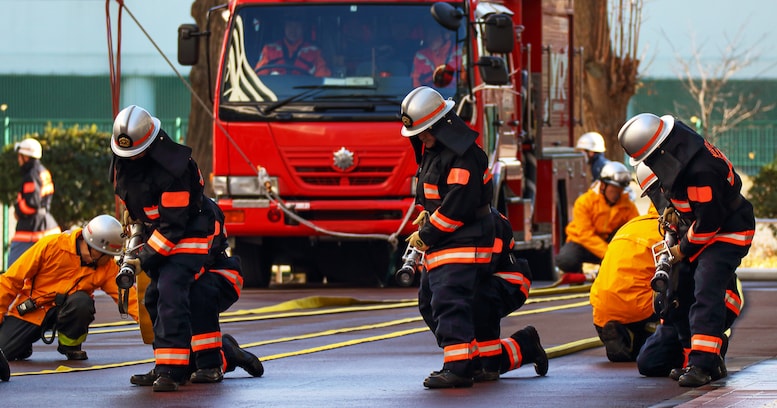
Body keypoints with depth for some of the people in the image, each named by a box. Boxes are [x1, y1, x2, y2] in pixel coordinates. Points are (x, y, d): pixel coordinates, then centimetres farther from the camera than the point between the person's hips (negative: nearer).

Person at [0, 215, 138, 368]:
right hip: (28, 312, -1)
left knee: (82, 301, -32)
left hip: (64, 310, 2)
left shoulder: (107, 266, -7)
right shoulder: (51, 245, -16)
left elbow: (126, 294, -16)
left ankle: (70, 345, -5)